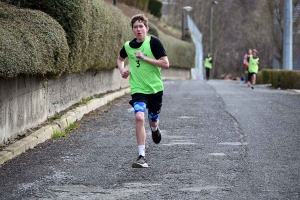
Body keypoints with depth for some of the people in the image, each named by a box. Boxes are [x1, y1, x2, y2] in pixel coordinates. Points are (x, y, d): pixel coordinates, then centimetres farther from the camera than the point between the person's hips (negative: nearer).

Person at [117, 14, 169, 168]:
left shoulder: (154, 42, -10)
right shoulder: (128, 46, 1)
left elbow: (165, 64, -15)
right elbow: (120, 59, 24)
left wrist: (144, 58, -19)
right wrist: (122, 70, 3)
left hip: (155, 88, -1)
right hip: (138, 89, 1)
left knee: (153, 120, 15)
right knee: (139, 117, -22)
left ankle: (154, 129, 57)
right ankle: (141, 157, -22)